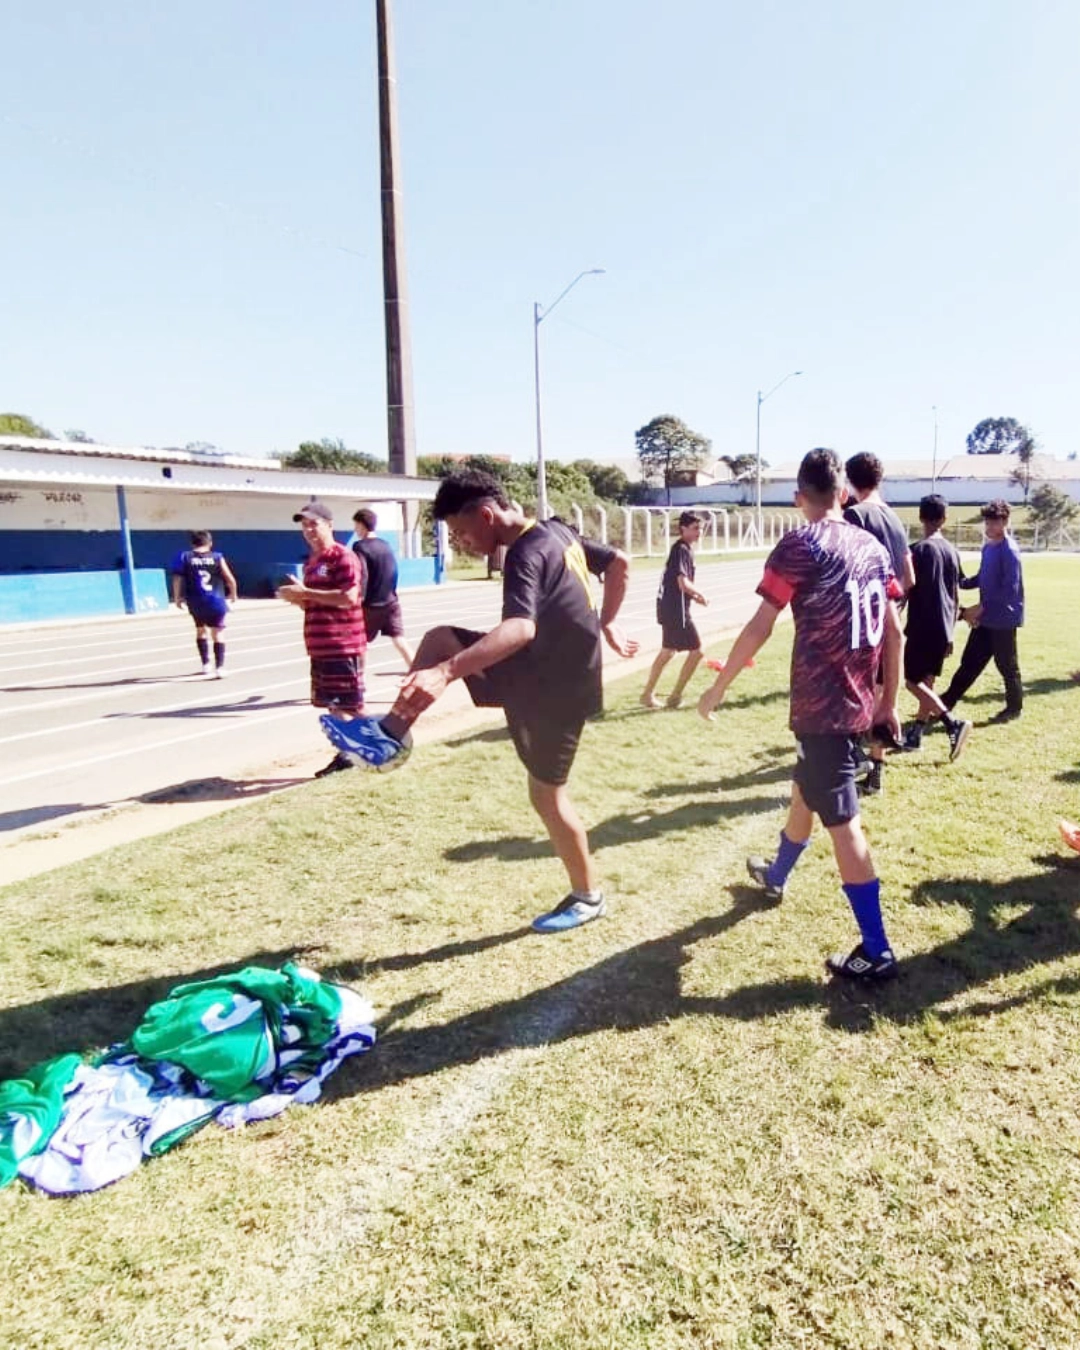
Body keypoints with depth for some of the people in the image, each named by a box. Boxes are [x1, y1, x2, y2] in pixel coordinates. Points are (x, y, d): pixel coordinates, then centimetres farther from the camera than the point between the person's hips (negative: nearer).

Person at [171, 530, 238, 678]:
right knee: (218, 633, 1)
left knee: (201, 630, 22)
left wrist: (177, 597, 9)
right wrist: (233, 594, 18)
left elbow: (177, 579, -3)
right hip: (216, 601, -2)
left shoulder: (184, 557, 4)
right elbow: (231, 580, 0)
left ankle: (205, 665, 25)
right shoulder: (217, 557, 2)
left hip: (196, 602, 2)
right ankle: (219, 668, -10)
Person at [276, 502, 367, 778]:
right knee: (333, 704, 11)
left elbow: (348, 597, -22)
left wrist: (305, 592, -17)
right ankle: (345, 754, 19)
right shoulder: (311, 561, 18)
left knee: (350, 704, -3)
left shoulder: (344, 557, -10)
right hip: (320, 645, 9)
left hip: (343, 644, -9)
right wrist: (296, 597, 5)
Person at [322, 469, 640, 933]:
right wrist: (605, 624, 21)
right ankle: (392, 733, 7)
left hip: (554, 687, -9)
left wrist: (446, 672, -55)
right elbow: (619, 563, 17)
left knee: (546, 794, 7)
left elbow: (520, 629, -44)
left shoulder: (526, 554, -26)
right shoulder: (556, 532, 4)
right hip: (544, 667, 9)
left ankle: (588, 896, 25)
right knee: (439, 639, 3)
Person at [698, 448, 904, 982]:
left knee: (842, 822, -3)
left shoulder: (799, 545, -12)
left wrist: (718, 688, -5)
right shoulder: (872, 547, 7)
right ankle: (776, 876, 49)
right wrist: (889, 702, 17)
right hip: (859, 703, 8)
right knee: (805, 789, 27)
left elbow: (760, 627, -15)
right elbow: (893, 632, 9)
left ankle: (876, 952, 3)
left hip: (821, 704, -8)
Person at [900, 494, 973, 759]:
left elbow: (908, 588, -12)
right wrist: (950, 630, 20)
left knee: (913, 680, -1)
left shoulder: (921, 549, -12)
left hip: (922, 627, -7)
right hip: (943, 628, 7)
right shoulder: (952, 551, 8)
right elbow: (956, 596, 13)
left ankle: (953, 723, -14)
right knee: (927, 681, 13)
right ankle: (915, 734, 17)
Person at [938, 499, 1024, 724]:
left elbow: (1010, 590, -21)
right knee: (970, 662, 11)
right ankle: (946, 703, 16)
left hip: (1003, 618, -8)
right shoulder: (988, 547, 9)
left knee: (1007, 665, 6)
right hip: (986, 617, 8)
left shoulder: (1010, 551, -18)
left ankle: (1014, 708, 22)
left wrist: (981, 607, -20)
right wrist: (960, 582, 3)